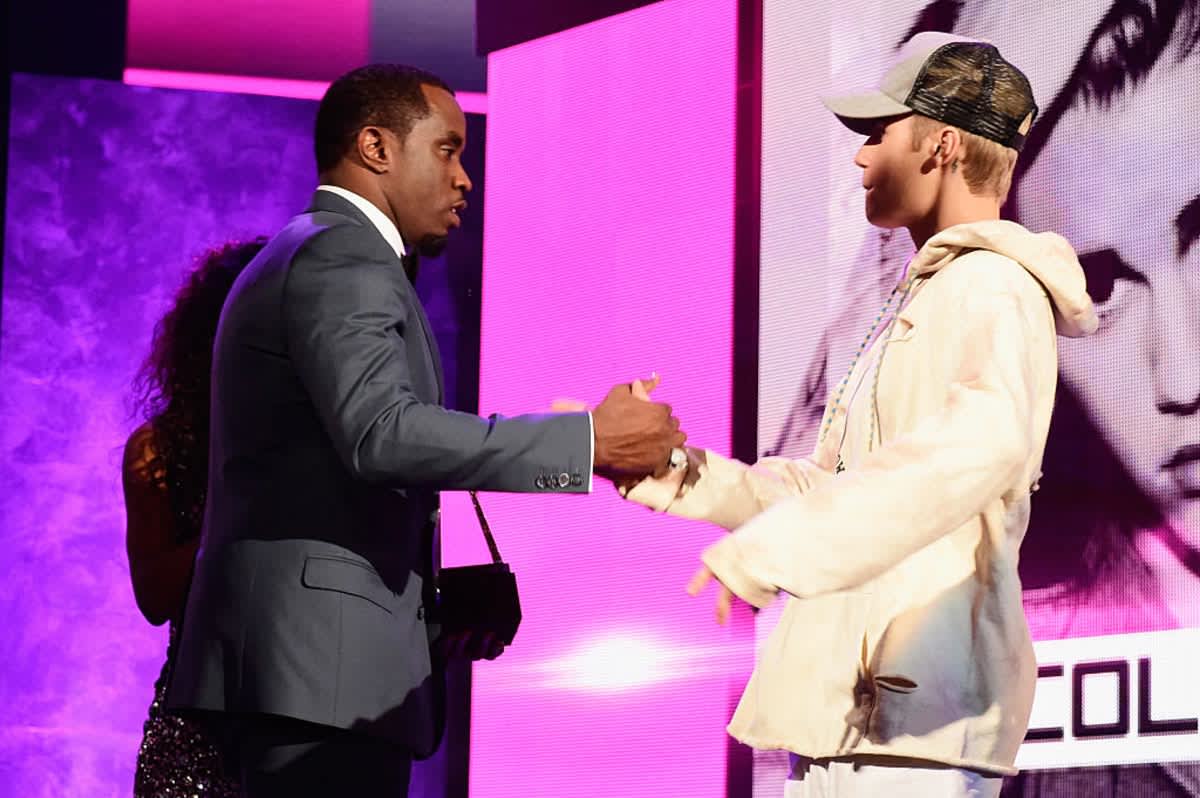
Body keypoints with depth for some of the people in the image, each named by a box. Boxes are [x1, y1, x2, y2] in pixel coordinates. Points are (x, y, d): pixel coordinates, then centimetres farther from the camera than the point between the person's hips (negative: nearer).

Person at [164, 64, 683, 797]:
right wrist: (589, 441, -22)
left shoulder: (306, 256, 24)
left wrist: (445, 594, 16)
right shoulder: (343, 259, -9)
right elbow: (382, 433, -24)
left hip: (286, 656, 10)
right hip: (324, 657, -10)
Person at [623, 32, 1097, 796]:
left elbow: (981, 441, -30)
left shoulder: (994, 288, -9)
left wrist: (769, 551, -35)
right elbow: (826, 485, 25)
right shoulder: (921, 300, 24)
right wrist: (679, 475, 11)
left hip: (910, 714, -10)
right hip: (854, 711, 10)